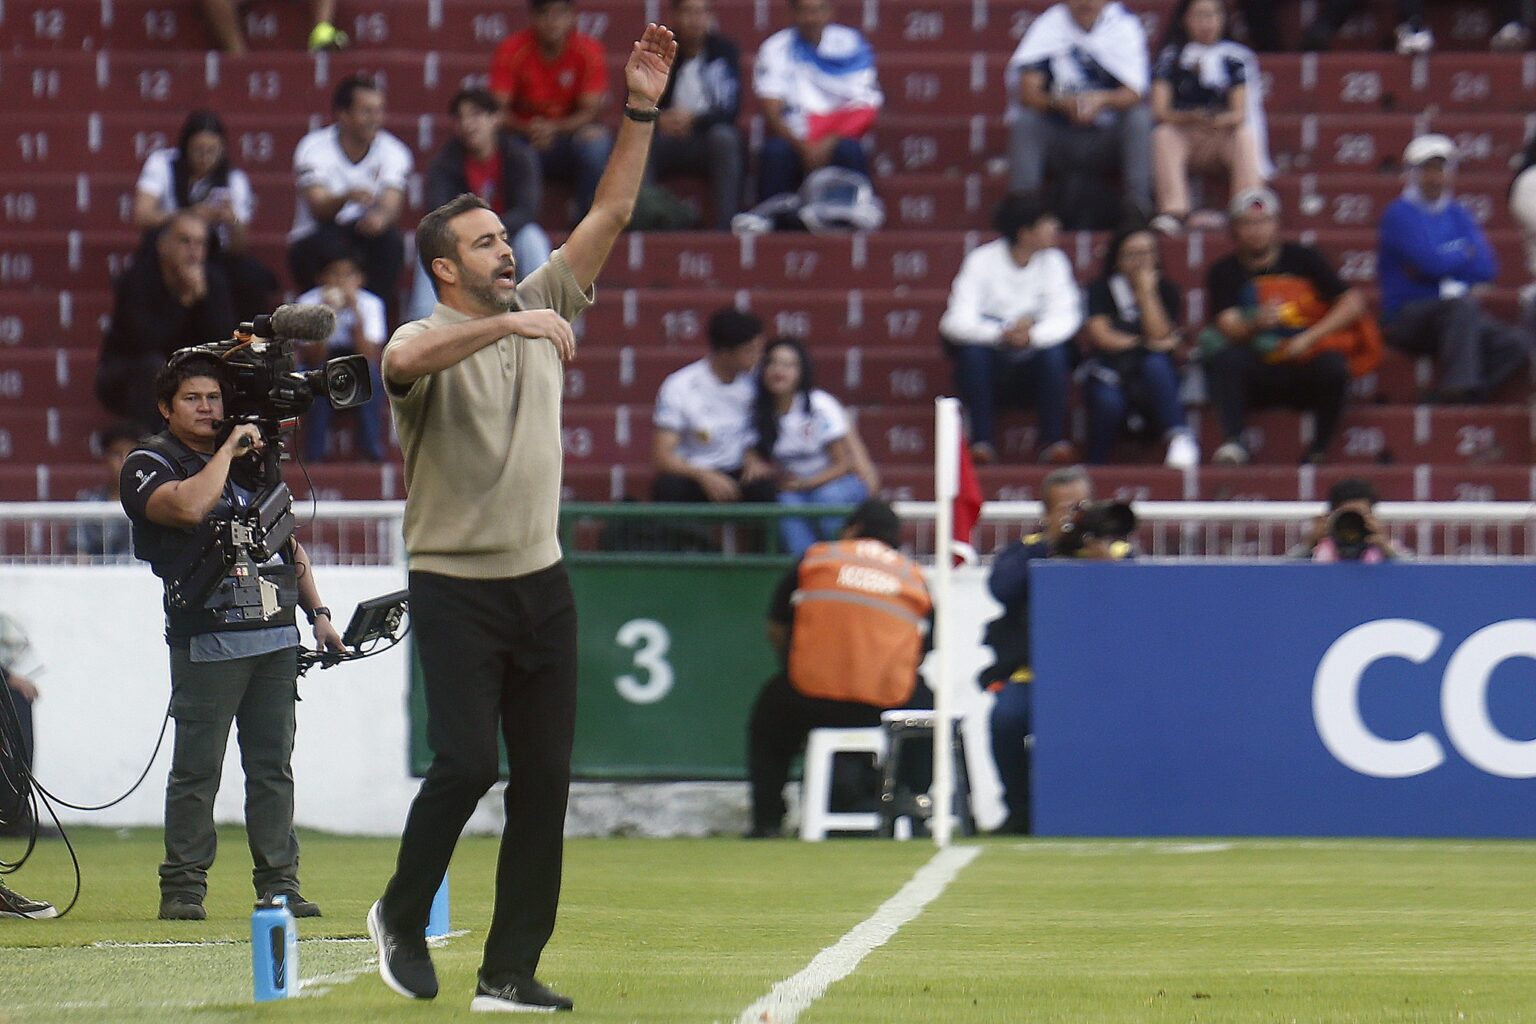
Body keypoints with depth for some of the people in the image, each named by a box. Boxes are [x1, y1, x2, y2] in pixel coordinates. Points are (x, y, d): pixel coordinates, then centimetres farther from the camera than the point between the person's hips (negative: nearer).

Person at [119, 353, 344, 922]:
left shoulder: (252, 460, 21)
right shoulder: (148, 464, 2)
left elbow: (291, 543, 25)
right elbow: (189, 506, -21)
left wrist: (317, 612, 16)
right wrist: (227, 451, -8)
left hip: (276, 635, 6)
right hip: (207, 640, -6)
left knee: (273, 767, 5)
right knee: (197, 768, -6)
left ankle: (279, 883, 7)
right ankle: (182, 888, -1)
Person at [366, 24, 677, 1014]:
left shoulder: (542, 309, 10)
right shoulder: (425, 340, -7)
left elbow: (610, 214, 6)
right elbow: (407, 360, -33)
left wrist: (641, 112, -3)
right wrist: (510, 324, -40)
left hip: (542, 583, 6)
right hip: (456, 589, -6)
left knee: (545, 779, 2)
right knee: (466, 764, -14)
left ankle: (510, 971, 6)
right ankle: (403, 914, 10)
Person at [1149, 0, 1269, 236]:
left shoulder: (1237, 57, 4)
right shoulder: (1170, 57, 4)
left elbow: (1241, 112, -5)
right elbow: (1159, 111, -7)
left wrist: (1220, 120, -29)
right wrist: (1192, 117, -28)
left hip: (1224, 134, 0)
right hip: (1184, 137, 0)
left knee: (1245, 136, -31)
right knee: (1163, 135, -30)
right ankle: (1174, 212, -41)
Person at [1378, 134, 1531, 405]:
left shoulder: (1458, 216, 16)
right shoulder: (1400, 214, -3)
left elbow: (1487, 269, 3)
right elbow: (1431, 261, -17)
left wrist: (1444, 261, -10)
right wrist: (1466, 253, 1)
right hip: (1408, 319, -6)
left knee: (1517, 342, -19)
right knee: (1463, 305, -36)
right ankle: (1459, 389, -41)